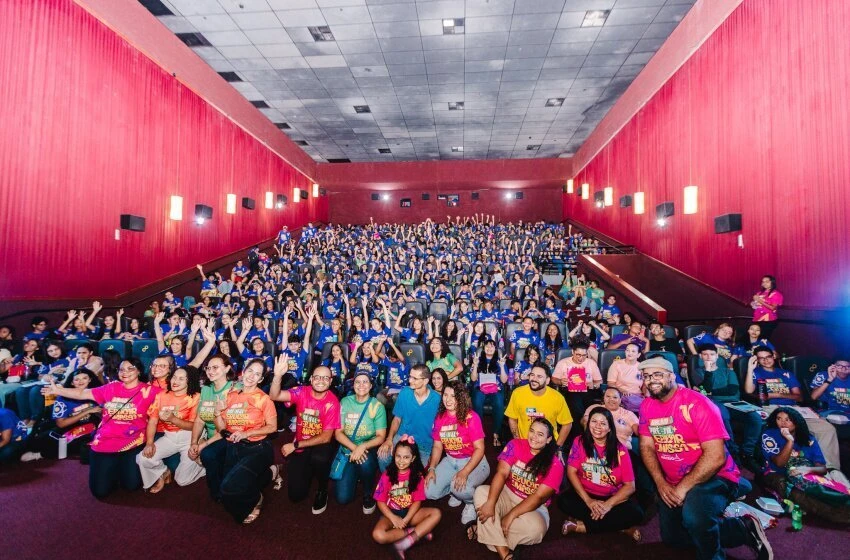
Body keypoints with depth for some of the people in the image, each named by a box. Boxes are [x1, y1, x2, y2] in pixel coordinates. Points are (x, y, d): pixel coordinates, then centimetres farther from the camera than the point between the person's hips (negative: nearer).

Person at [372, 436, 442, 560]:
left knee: (436, 513, -23)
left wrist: (406, 520, -20)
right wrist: (393, 518, -19)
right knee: (378, 535, -32)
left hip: (410, 512, 1)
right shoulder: (387, 475, -9)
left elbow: (417, 501, -7)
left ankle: (406, 543, -28)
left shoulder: (417, 475, -6)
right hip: (391, 513, -1)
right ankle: (419, 533, -20)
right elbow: (380, 501, -6)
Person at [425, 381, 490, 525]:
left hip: (473, 462, -5)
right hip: (450, 461, 6)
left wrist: (464, 472, -31)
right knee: (430, 492, -11)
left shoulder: (471, 417, -18)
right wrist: (431, 468, -10)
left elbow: (479, 449, -19)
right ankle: (456, 492, 19)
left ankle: (471, 503, 4)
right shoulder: (440, 417, 0)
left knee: (460, 488, -34)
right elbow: (437, 446, 5)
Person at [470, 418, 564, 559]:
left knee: (535, 528, -35)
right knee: (481, 491, -25)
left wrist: (511, 515, -26)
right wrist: (490, 503, -31)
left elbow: (539, 496, -20)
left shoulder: (555, 464, -15)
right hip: (507, 495, 2)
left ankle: (485, 531, -13)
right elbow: (501, 473, -16)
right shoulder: (515, 445, -8)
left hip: (533, 507, -2)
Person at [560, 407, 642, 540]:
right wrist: (588, 500, -19)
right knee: (564, 501, -28)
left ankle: (581, 526, -20)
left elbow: (630, 486, -9)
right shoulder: (579, 442, -4)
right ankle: (621, 527, -20)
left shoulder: (620, 450, -6)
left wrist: (608, 504, -22)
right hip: (585, 496, 0)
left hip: (614, 498, 0)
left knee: (636, 514, -28)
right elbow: (571, 471, -9)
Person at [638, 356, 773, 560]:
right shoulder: (647, 405, -4)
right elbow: (646, 447, -1)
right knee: (671, 537, 19)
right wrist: (661, 483, -13)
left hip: (713, 478, -7)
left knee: (694, 518, -38)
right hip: (671, 484, 7)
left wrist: (684, 487, -24)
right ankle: (742, 530, 32)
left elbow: (716, 456, -26)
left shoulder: (696, 403, -23)